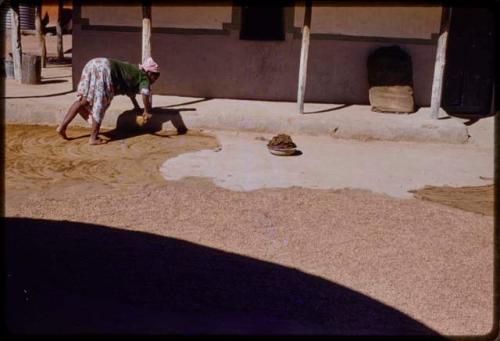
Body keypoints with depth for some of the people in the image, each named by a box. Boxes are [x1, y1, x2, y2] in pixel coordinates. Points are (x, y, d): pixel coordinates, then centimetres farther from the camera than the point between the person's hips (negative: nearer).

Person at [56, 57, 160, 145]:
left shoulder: (133, 70, 33)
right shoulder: (143, 77, 8)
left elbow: (129, 89, 50)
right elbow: (145, 93, -12)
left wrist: (136, 106, 60)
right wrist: (147, 112, 0)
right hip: (104, 69, -8)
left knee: (83, 100, 10)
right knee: (100, 104, -2)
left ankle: (62, 126, 7)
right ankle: (94, 138, 1)